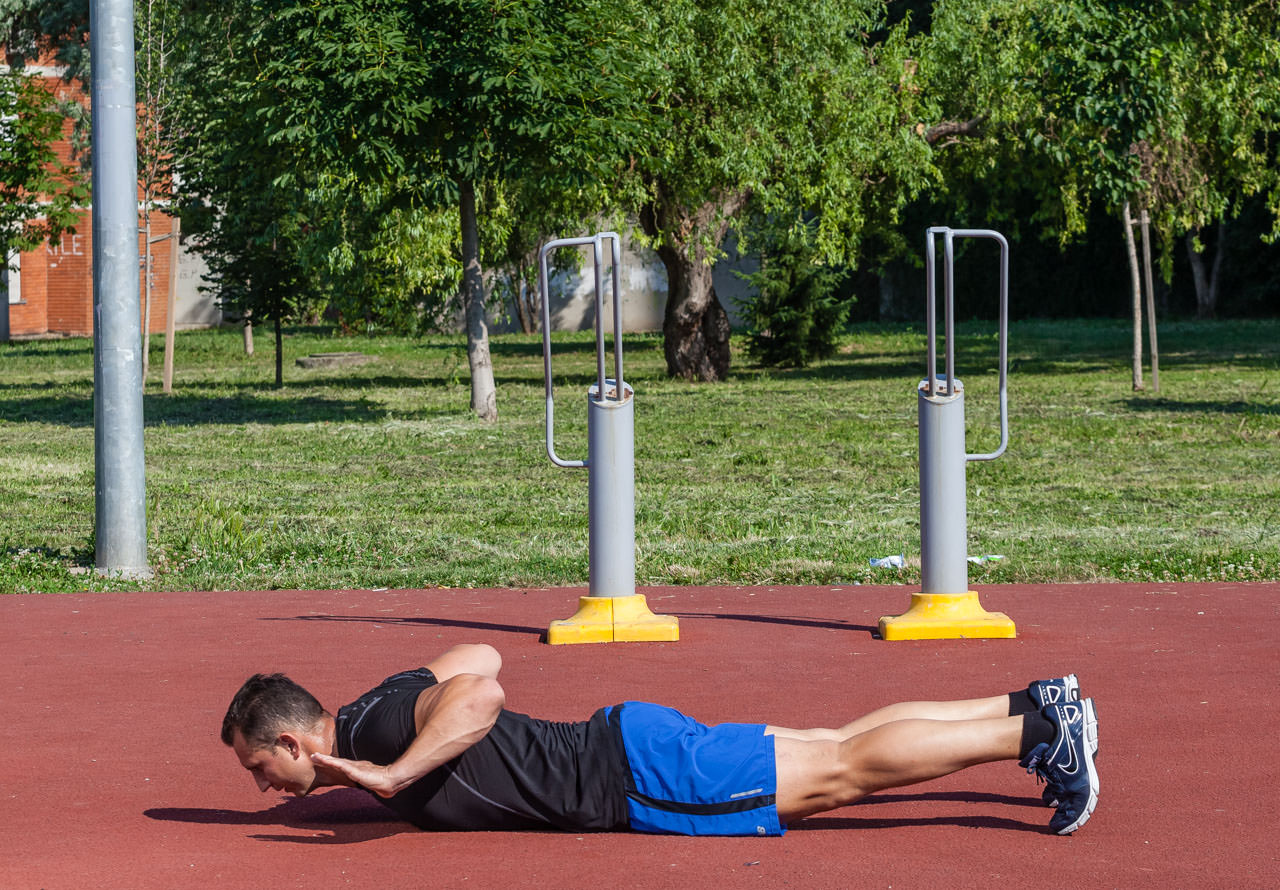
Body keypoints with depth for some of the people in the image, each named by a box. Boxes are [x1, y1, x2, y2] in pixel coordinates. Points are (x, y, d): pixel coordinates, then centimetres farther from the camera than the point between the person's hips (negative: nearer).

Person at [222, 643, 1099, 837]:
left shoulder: (384, 727, -19)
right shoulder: (369, 719, 10)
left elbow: (483, 691, -35)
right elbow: (479, 654, 22)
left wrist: (396, 773, -34)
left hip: (633, 774, -9)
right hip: (617, 749, 9)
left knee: (839, 772, -7)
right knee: (839, 749, 11)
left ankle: (1040, 731, -5)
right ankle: (1035, 708, 14)